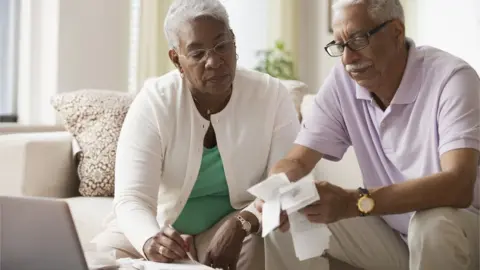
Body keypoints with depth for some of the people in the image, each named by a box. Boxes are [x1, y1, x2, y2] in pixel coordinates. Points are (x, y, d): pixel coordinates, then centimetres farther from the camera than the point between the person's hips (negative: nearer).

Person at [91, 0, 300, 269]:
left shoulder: (272, 95, -13)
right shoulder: (153, 103, -16)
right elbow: (132, 198, -24)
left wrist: (241, 224, -33)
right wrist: (151, 241, -47)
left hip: (236, 225, 0)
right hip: (156, 225, 1)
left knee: (260, 248, -32)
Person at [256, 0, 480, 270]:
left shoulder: (451, 79, -23)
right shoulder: (343, 81, -6)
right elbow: (298, 160, -5)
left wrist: (354, 202, -46)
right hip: (392, 229, 5)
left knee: (434, 223, -37)